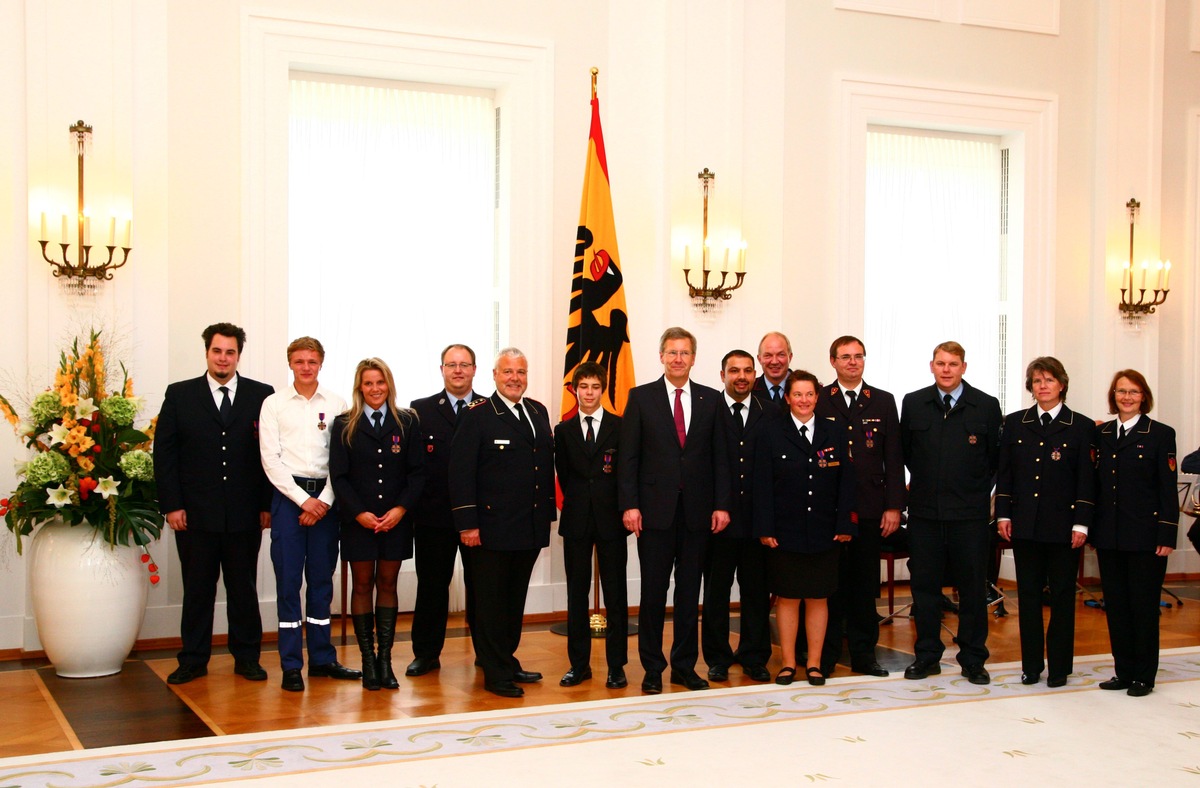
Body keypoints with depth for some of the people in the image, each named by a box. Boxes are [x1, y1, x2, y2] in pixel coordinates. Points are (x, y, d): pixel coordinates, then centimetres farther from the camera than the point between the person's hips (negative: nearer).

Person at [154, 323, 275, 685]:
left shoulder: (262, 395, 4)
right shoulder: (179, 395, 5)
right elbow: (164, 453, 3)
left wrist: (268, 504, -2)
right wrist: (171, 505, -4)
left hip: (245, 514, 0)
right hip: (195, 513, 0)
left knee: (244, 587, 9)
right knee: (197, 588, 7)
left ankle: (247, 657, 19)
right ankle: (193, 659, 18)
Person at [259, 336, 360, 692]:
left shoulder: (336, 404, 6)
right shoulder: (274, 404, 4)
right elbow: (270, 458, -1)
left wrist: (324, 501, -8)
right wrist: (303, 500, -8)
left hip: (325, 498, 1)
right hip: (288, 495, -1)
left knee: (321, 579, 8)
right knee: (288, 580, -1)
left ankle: (322, 657, 17)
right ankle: (291, 665, 5)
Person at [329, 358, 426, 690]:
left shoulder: (406, 423, 4)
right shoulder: (344, 425, 2)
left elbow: (417, 472, 2)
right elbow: (338, 476, -2)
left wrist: (401, 508, -11)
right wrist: (359, 513, -12)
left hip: (395, 520, 1)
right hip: (358, 521, -1)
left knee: (387, 584, 6)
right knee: (363, 585, 4)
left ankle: (385, 659, 10)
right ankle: (368, 660, 9)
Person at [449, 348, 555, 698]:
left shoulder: (538, 412, 12)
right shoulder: (477, 416, -7)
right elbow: (461, 473, -10)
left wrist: (548, 513, 11)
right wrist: (467, 524, -15)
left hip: (531, 527, 6)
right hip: (492, 528, -6)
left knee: (516, 599, 15)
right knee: (491, 601, 2)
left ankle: (507, 660, 26)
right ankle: (496, 673, 8)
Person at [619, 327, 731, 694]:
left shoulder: (711, 399, 8)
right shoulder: (641, 397, 2)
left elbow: (720, 456, 7)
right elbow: (628, 456, -1)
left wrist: (721, 505, 0)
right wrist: (629, 505, -9)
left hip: (697, 510, 2)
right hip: (656, 509, -2)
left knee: (690, 591, 8)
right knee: (653, 591, 3)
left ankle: (685, 666, 19)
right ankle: (652, 668, 13)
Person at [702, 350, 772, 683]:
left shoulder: (770, 415, 7)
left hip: (757, 518, 2)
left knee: (757, 592, 9)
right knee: (716, 590, 8)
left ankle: (754, 658, 21)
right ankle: (718, 658, 19)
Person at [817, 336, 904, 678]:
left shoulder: (884, 402, 9)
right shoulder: (818, 401, 3)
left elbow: (893, 457, 6)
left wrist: (894, 506, 0)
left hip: (869, 508, 2)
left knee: (865, 583, 7)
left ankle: (863, 653, 17)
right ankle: (825, 654, 12)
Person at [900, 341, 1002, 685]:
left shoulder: (987, 406, 0)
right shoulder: (913, 403, 5)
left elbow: (997, 457, 7)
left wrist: (980, 490, 7)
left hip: (969, 514, -1)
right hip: (924, 511, 2)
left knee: (973, 588, 5)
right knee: (924, 585, 7)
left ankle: (973, 660, 16)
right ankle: (927, 656, 19)